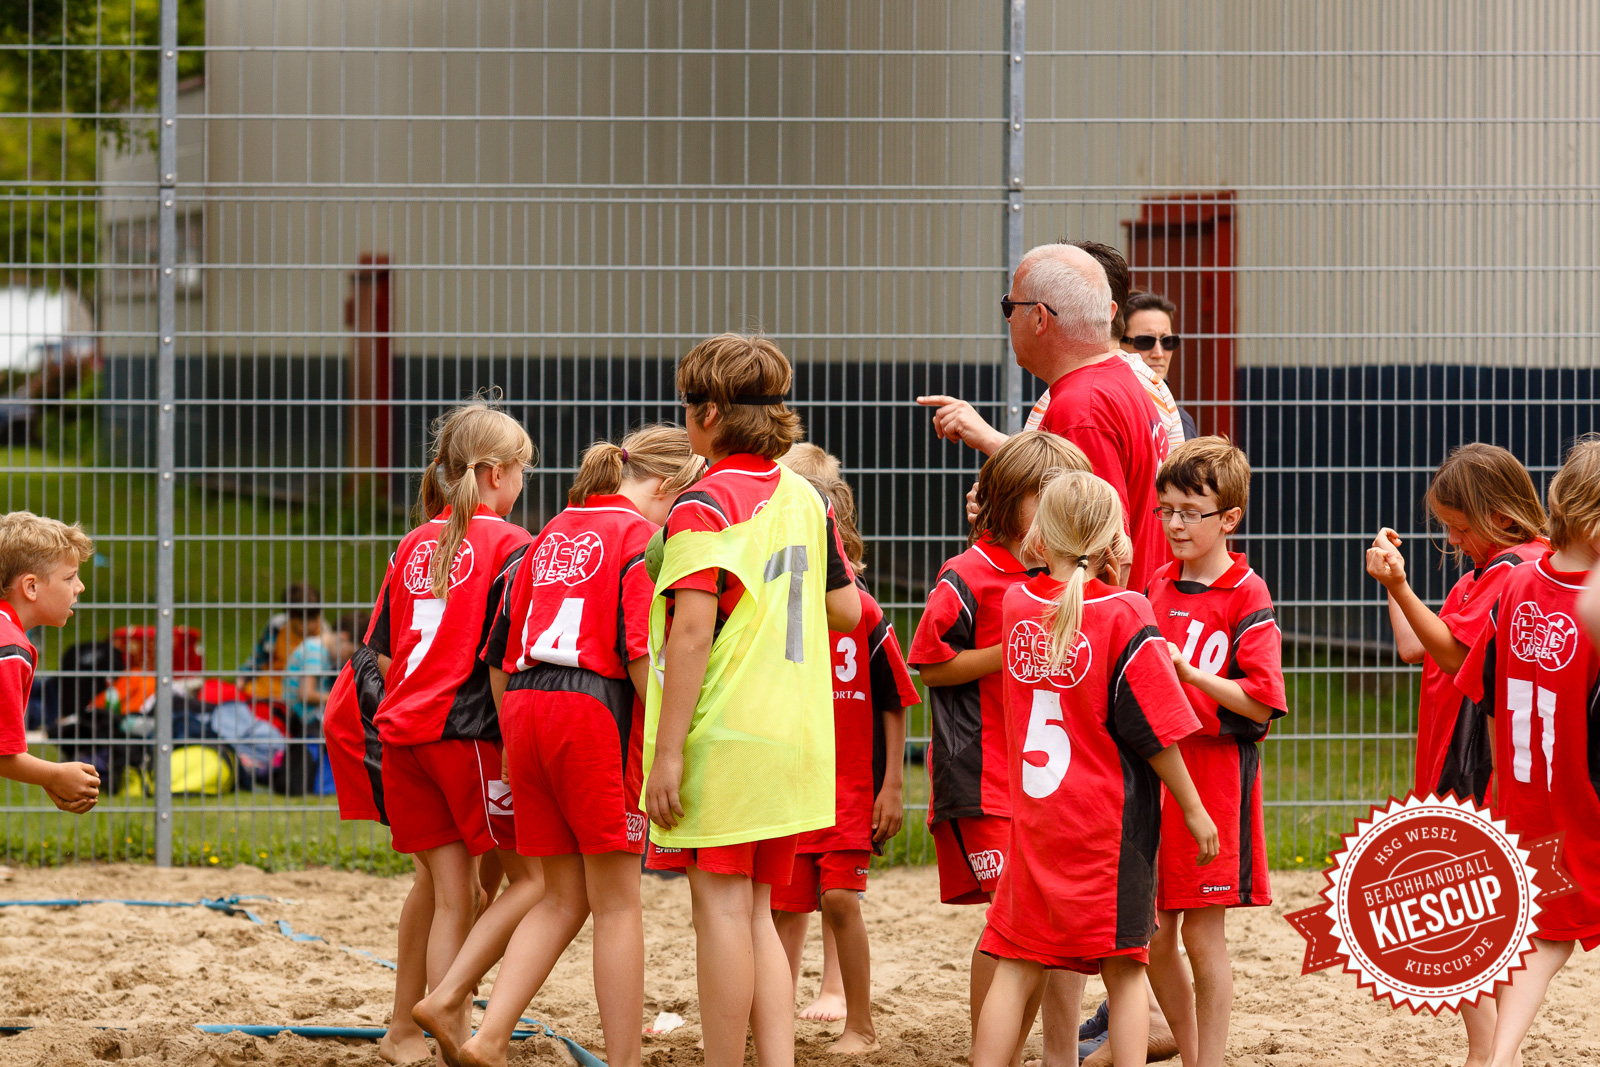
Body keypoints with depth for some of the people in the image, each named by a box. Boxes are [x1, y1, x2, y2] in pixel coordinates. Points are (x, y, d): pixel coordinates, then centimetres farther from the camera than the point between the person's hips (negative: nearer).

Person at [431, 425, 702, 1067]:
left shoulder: (553, 534, 19)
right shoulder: (641, 535, -3)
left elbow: (499, 651, 20)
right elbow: (641, 651, -14)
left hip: (524, 705, 7)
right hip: (597, 710, -7)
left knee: (562, 898, 13)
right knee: (617, 901, 1)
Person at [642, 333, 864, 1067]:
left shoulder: (704, 504, -11)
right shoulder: (805, 499, 10)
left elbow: (693, 629, -17)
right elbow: (846, 610, 14)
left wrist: (667, 751, -17)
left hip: (723, 732, -7)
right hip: (791, 731, 7)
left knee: (721, 902, -3)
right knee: (755, 911, 12)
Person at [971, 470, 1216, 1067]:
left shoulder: (1017, 604, 2)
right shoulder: (1124, 615, -11)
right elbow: (1155, 731, -10)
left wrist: (1110, 583, 12)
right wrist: (1194, 810, 0)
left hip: (1032, 817, 4)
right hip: (1109, 818, -4)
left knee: (1017, 967, 6)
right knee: (1124, 970, 3)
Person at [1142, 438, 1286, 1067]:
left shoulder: (1246, 596, -7)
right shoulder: (1157, 587, 12)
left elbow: (1260, 704, -13)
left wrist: (1188, 672, -21)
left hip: (1214, 769, -6)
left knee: (1203, 931, -3)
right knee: (1151, 933, 7)